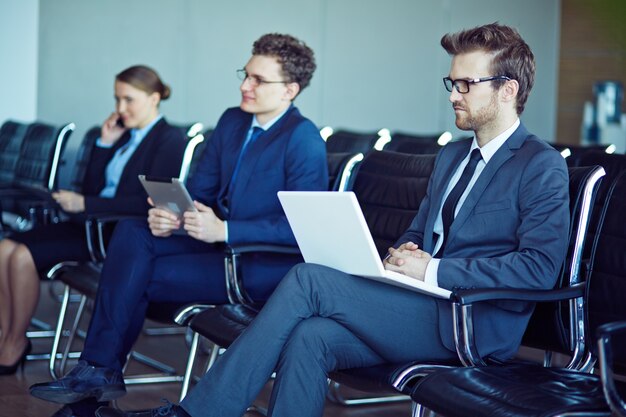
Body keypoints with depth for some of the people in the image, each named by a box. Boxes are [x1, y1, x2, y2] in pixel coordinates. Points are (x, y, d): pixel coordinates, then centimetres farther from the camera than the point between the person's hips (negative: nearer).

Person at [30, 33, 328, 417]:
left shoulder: (304, 138, -14)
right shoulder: (233, 122, 11)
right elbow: (198, 191, 14)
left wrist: (224, 230, -26)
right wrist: (167, 218, -9)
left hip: (265, 267, -8)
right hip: (221, 243, 8)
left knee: (141, 276, -16)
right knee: (132, 232, -14)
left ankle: (101, 372, 3)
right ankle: (98, 369, -16)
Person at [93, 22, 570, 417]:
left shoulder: (543, 167, -4)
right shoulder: (452, 156, 24)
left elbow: (539, 267, -15)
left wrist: (433, 270, -17)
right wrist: (402, 254, 4)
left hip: (473, 325, -8)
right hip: (422, 310, 8)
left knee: (309, 280, -21)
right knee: (310, 337, -22)